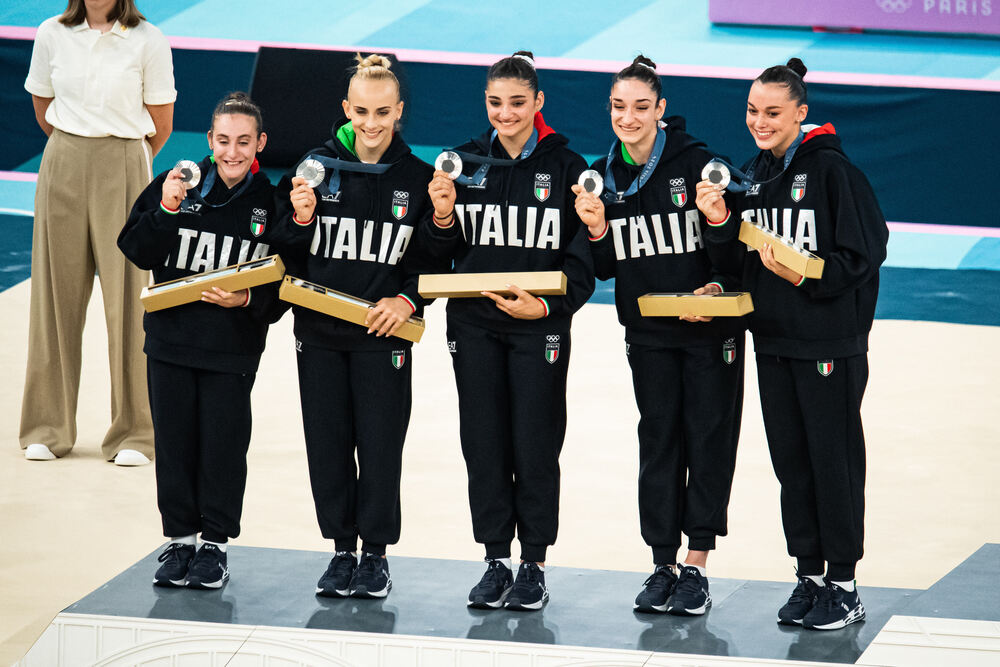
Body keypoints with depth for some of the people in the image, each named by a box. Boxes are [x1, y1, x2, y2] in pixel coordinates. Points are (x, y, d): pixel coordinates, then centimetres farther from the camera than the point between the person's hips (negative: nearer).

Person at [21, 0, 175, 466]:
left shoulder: (148, 42, -3)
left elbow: (160, 126, 4)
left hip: (123, 171, -2)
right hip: (62, 166, 2)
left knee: (126, 297, -3)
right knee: (57, 292, 4)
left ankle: (133, 434, 5)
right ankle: (47, 430, 13)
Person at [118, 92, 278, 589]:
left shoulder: (270, 204, -4)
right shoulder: (175, 186, -2)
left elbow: (281, 282, -1)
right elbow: (136, 251, -4)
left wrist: (247, 300, -19)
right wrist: (165, 211, -18)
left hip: (233, 347, -2)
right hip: (171, 338, 2)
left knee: (224, 445, 2)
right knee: (174, 441, 8)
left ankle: (215, 543, 15)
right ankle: (180, 539, 20)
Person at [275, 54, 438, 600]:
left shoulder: (416, 178, -2)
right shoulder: (316, 166, 2)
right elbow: (289, 256, 6)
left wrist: (408, 299, -12)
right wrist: (300, 220, -14)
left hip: (382, 331, -2)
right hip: (319, 332, 2)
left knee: (380, 445, 0)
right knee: (327, 443, 6)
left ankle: (376, 554, 13)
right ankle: (342, 549, 19)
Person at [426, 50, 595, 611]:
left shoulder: (566, 166, -3)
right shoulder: (466, 161, 7)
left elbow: (585, 258, -3)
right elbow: (450, 251, 10)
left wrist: (547, 306, -16)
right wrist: (443, 216, -11)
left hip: (540, 327, -3)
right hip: (475, 325, 3)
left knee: (535, 448, -1)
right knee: (485, 445, 5)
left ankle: (534, 565, 9)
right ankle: (496, 561, 13)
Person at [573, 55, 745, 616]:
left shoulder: (696, 163, -10)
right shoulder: (602, 176, 5)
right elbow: (604, 269, 7)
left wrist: (717, 286, -22)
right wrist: (597, 230, -11)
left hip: (710, 324, -4)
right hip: (647, 329, 4)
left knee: (709, 437, -1)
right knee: (658, 439, 5)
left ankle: (697, 565, 3)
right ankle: (664, 565, 10)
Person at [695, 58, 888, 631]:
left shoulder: (832, 170, -12)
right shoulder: (756, 173, 10)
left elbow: (862, 255, -13)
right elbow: (747, 254, 10)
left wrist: (802, 277, -24)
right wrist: (721, 221, -8)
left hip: (831, 341, -7)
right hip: (774, 339, 7)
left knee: (833, 457, -1)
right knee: (790, 458, 10)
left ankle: (844, 586, 6)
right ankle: (809, 576, 20)